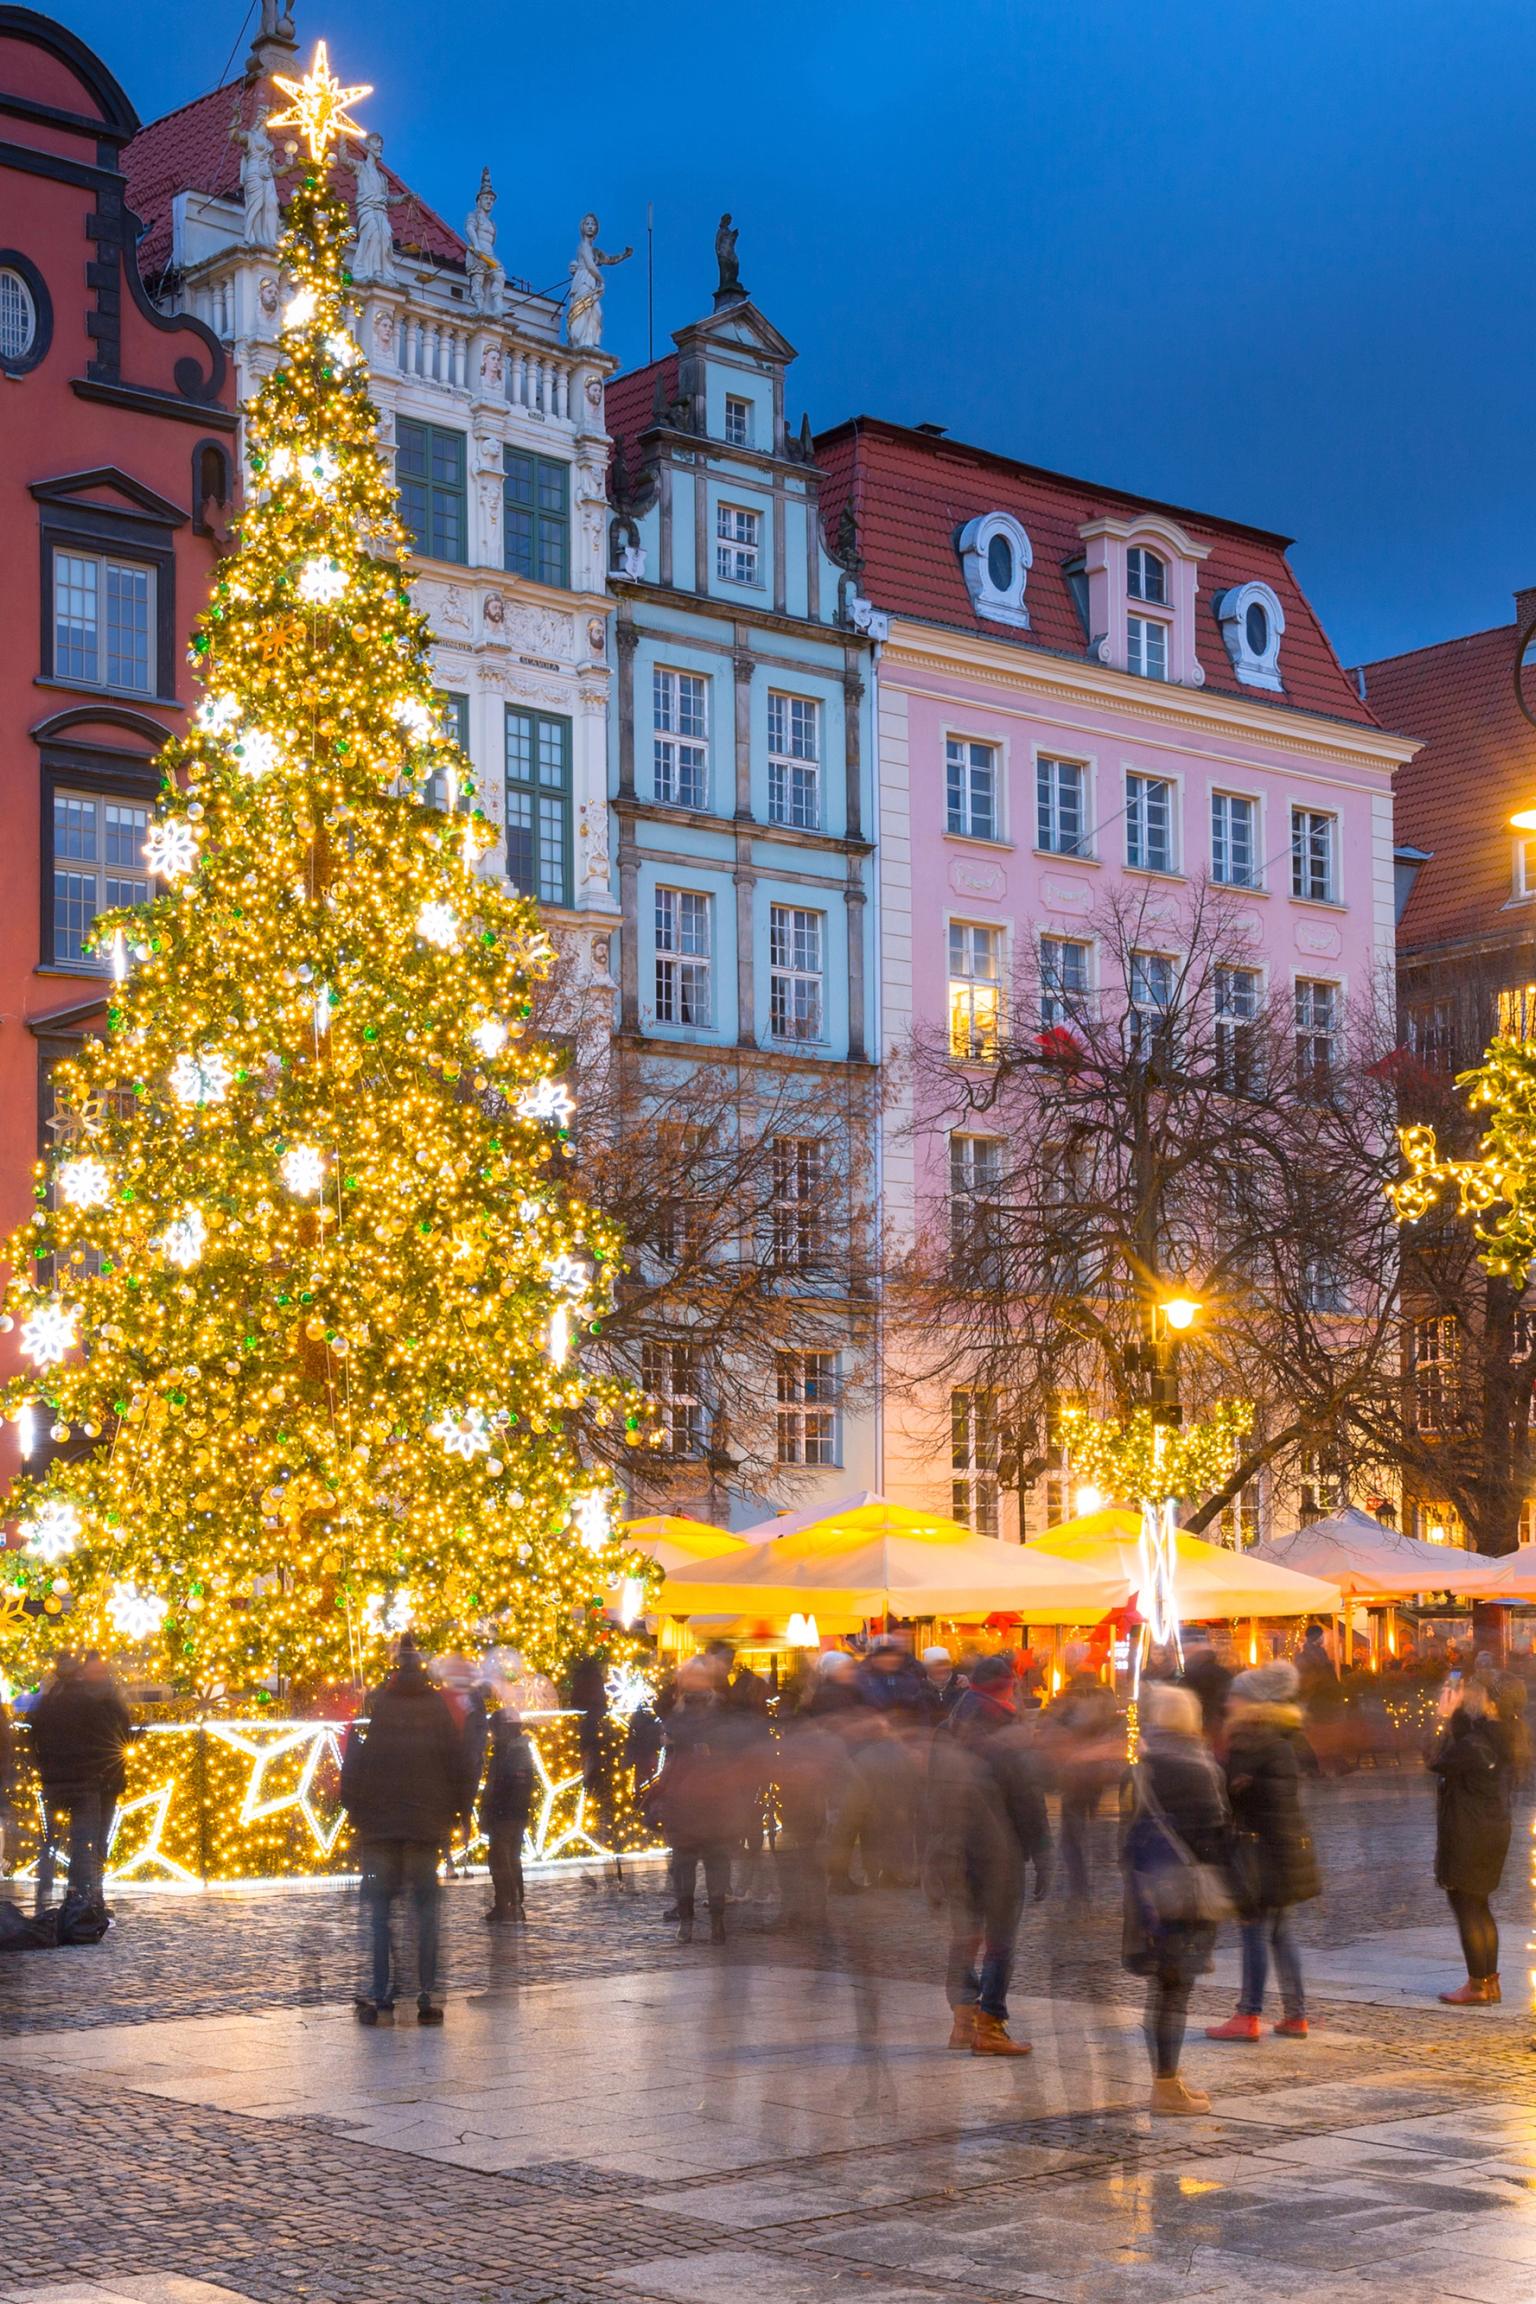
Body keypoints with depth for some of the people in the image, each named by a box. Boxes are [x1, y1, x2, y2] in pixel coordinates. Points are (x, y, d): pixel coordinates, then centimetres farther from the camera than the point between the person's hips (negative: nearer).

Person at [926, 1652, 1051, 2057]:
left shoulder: (946, 1735, 7)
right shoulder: (1009, 1736, -13)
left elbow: (934, 1796, 13)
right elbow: (1029, 1801, -12)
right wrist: (1042, 1857, -6)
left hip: (953, 1853, 6)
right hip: (999, 1853, -6)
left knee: (964, 1933, 16)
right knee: (1000, 1939, 1)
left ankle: (963, 2017, 13)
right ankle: (990, 2027, 1)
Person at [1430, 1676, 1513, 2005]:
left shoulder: (1471, 1744, -21)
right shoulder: (1492, 1739, 8)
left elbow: (1438, 1763, -17)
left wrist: (1446, 1728, -12)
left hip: (1469, 1838, -9)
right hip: (1493, 1832, 9)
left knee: (1466, 1907, -2)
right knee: (1480, 1907, 17)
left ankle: (1477, 1986, 1)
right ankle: (1490, 1982, 21)